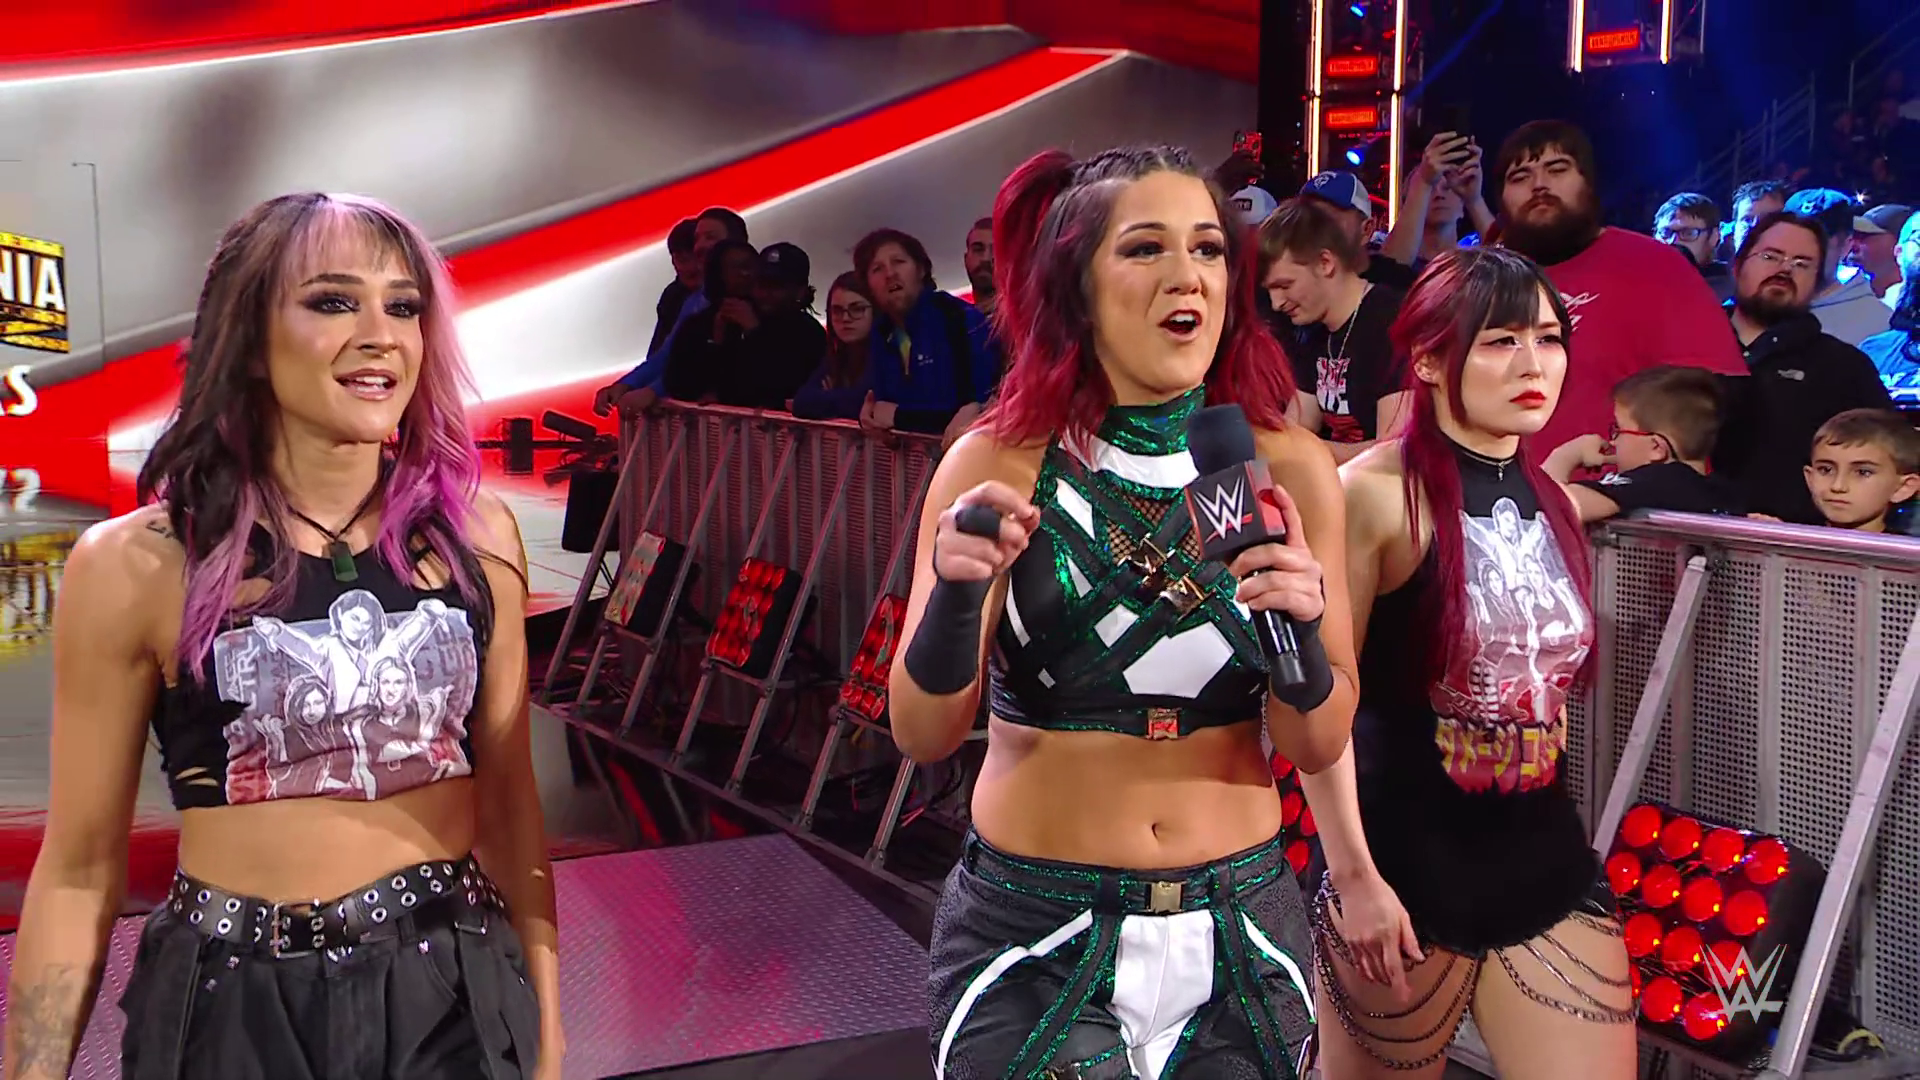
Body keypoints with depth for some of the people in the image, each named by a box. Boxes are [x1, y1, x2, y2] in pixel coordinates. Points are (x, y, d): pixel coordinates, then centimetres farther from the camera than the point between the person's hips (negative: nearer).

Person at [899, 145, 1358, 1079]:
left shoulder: (1287, 468, -6)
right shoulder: (998, 464, -10)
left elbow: (1316, 745, -4)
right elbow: (923, 733, -11)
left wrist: (1301, 632, -25)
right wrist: (955, 593, -29)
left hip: (1237, 930, 2)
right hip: (1032, 932, -2)